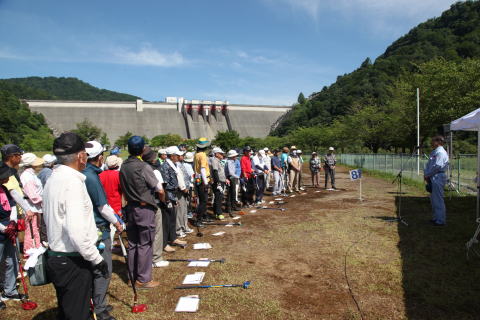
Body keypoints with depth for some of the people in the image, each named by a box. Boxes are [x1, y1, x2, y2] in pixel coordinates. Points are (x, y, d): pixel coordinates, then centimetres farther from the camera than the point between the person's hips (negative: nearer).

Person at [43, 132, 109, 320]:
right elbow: (76, 231, -27)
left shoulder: (54, 179, 7)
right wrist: (96, 259, -16)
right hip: (74, 262, -9)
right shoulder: (73, 182, -22)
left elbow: (56, 218, 12)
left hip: (56, 257, 9)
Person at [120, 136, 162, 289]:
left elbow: (123, 189, 8)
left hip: (130, 208, 7)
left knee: (132, 244, 14)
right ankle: (143, 280, 10)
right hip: (145, 209, -7)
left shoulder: (123, 166, 3)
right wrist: (163, 200, 8)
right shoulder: (143, 167, -16)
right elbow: (160, 190, -12)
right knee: (145, 245, 2)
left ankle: (133, 277, 26)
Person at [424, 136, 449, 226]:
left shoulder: (440, 152, -13)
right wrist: (425, 174, 3)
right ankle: (436, 218, 26)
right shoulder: (434, 152, 17)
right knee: (433, 199, 15)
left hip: (438, 178, -10)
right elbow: (429, 164, 18)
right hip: (432, 178, 10)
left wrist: (427, 175, -13)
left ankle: (441, 220, 2)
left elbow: (437, 166, -20)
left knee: (438, 200, -5)